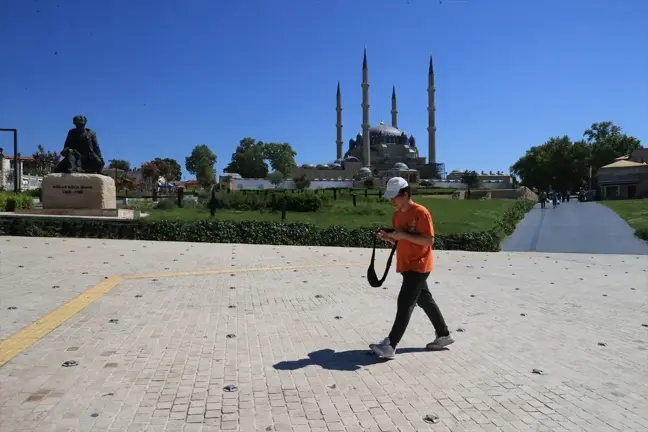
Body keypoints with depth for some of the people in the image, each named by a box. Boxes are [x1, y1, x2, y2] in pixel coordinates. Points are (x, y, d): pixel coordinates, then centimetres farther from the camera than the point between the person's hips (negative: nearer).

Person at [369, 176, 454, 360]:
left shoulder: (421, 213, -17)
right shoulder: (396, 215, 8)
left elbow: (429, 240, -20)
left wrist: (404, 235, -25)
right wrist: (388, 237, -5)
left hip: (419, 266, -9)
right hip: (407, 266, 9)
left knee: (404, 304, -10)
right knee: (425, 300, 18)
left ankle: (390, 346, -7)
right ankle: (444, 335, 33)